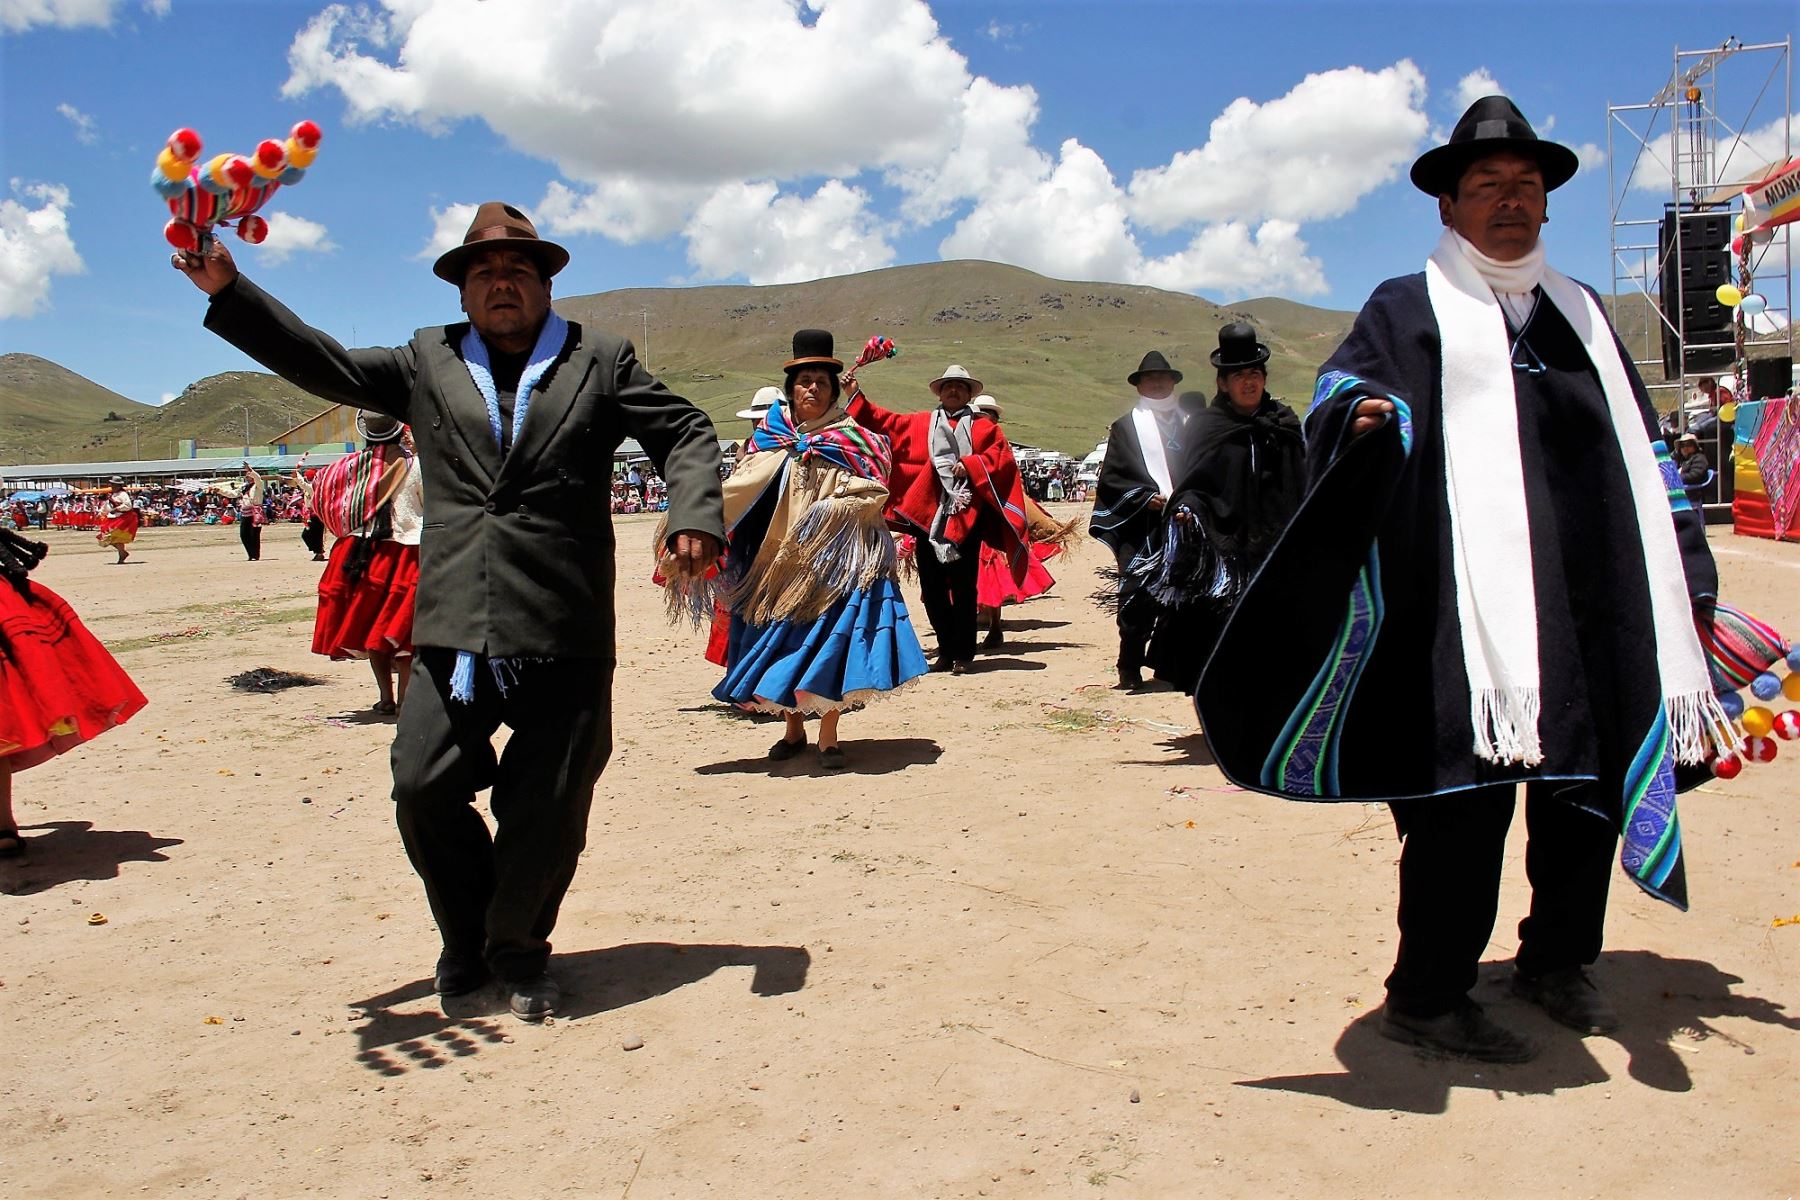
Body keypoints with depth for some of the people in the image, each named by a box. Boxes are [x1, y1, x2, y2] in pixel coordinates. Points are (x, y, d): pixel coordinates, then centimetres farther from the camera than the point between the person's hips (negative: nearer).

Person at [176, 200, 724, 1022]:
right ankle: (468, 938, 24)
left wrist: (694, 515, -9)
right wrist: (228, 292, 4)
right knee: (423, 787, -2)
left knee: (548, 807, 2)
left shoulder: (600, 362, 10)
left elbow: (686, 433, 9)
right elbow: (323, 364, 13)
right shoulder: (428, 363, 16)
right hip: (453, 630, 2)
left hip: (564, 636, -2)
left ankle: (518, 948, 27)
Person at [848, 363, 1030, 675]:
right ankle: (947, 650, 16)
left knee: (962, 585, -3)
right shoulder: (919, 424, 17)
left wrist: (969, 464, -12)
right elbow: (883, 422, 15)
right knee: (931, 586, 4)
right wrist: (856, 395, 9)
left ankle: (963, 654, 5)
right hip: (928, 516, 3)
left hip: (965, 517, -3)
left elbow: (1002, 457, 0)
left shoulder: (983, 428, 12)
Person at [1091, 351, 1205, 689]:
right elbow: (1111, 477, 2)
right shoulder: (1125, 428, 9)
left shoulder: (1188, 422, 17)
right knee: (1138, 599, -7)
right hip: (1141, 529, -3)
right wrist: (1147, 497, -11)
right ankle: (1130, 669, 0)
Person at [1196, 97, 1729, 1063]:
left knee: (1594, 782, 11)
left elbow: (1640, 453, 24)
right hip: (1466, 607, -6)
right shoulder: (1408, 309, 6)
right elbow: (1342, 389, -10)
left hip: (1592, 607, 6)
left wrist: (1683, 576, 20)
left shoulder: (1578, 314, 21)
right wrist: (1361, 412, -34)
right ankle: (1426, 997, 8)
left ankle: (1557, 959, 31)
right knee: (1466, 801, -6)